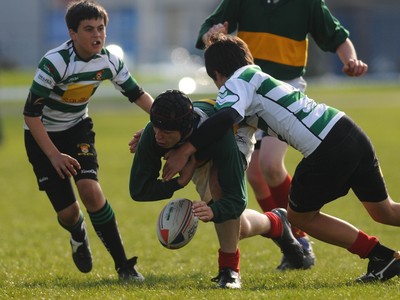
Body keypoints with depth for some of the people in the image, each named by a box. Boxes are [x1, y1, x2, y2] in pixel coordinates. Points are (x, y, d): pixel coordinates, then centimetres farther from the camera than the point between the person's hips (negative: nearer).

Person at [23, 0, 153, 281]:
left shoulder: (109, 61, -12)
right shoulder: (55, 62, -28)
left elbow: (137, 94, 4)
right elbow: (31, 114, -25)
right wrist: (54, 155, -27)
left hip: (78, 128, 3)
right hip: (43, 135, -3)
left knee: (90, 189, -22)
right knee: (68, 212, -8)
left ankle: (123, 265, -13)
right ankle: (78, 234, 32)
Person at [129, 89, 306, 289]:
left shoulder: (219, 135, -48)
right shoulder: (151, 134, -39)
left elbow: (237, 199, -48)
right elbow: (138, 189, -33)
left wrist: (213, 211, -69)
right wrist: (179, 182, -46)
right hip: (200, 158, 4)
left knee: (219, 184, -38)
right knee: (235, 228, 3)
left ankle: (229, 269, -24)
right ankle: (275, 223, 38)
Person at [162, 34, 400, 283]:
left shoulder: (239, 81, 0)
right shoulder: (258, 78, 26)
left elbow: (225, 117, -22)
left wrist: (184, 151, -21)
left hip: (328, 149, -8)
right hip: (351, 131, 8)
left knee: (299, 216, 14)